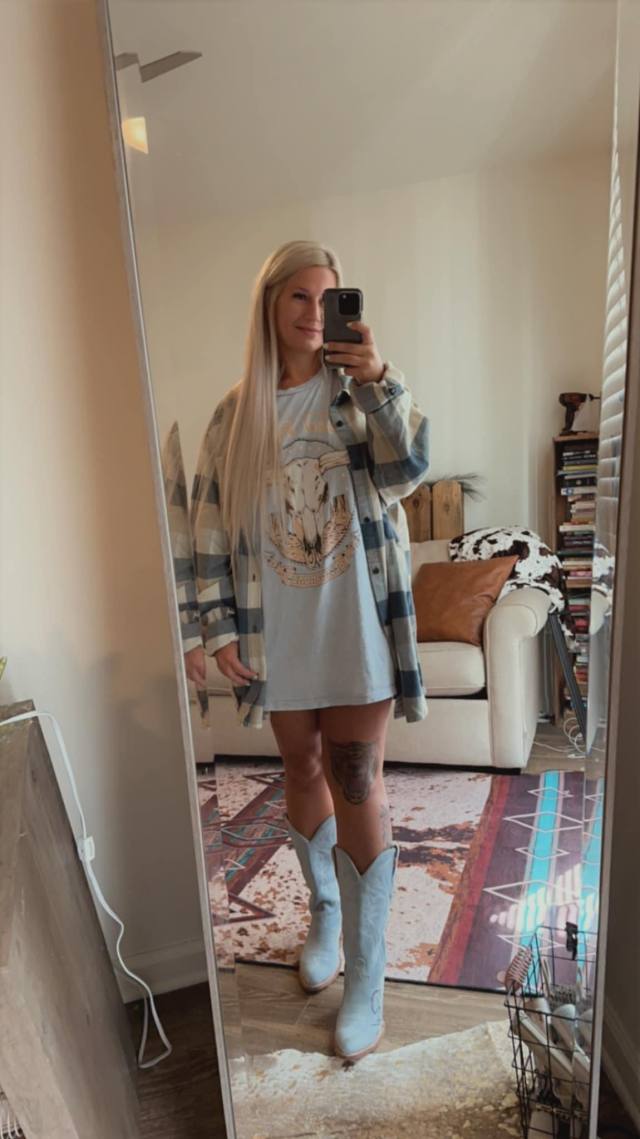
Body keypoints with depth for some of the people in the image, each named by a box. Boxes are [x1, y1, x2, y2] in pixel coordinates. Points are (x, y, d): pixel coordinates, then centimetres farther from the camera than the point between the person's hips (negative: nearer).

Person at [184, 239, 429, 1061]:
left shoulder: (356, 393, 1)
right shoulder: (235, 414, 4)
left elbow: (407, 469, -14)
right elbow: (211, 529, 3)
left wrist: (379, 381, -27)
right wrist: (219, 628, -2)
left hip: (355, 624, -2)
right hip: (276, 632, 2)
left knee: (355, 782, 1)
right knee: (302, 770, 15)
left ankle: (366, 975, 19)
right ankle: (324, 909, 42)